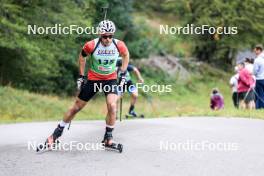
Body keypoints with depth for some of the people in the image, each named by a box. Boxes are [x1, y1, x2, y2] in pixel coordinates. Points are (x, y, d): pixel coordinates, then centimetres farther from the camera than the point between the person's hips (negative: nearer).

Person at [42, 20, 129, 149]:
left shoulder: (119, 45, -18)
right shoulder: (91, 45, -22)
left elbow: (126, 55, 5)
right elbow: (82, 56, -1)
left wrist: (123, 74, 1)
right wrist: (81, 76, 0)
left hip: (111, 79, 0)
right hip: (93, 79, 0)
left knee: (112, 106, -23)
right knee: (77, 107, 6)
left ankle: (108, 137, -4)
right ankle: (57, 133, 23)